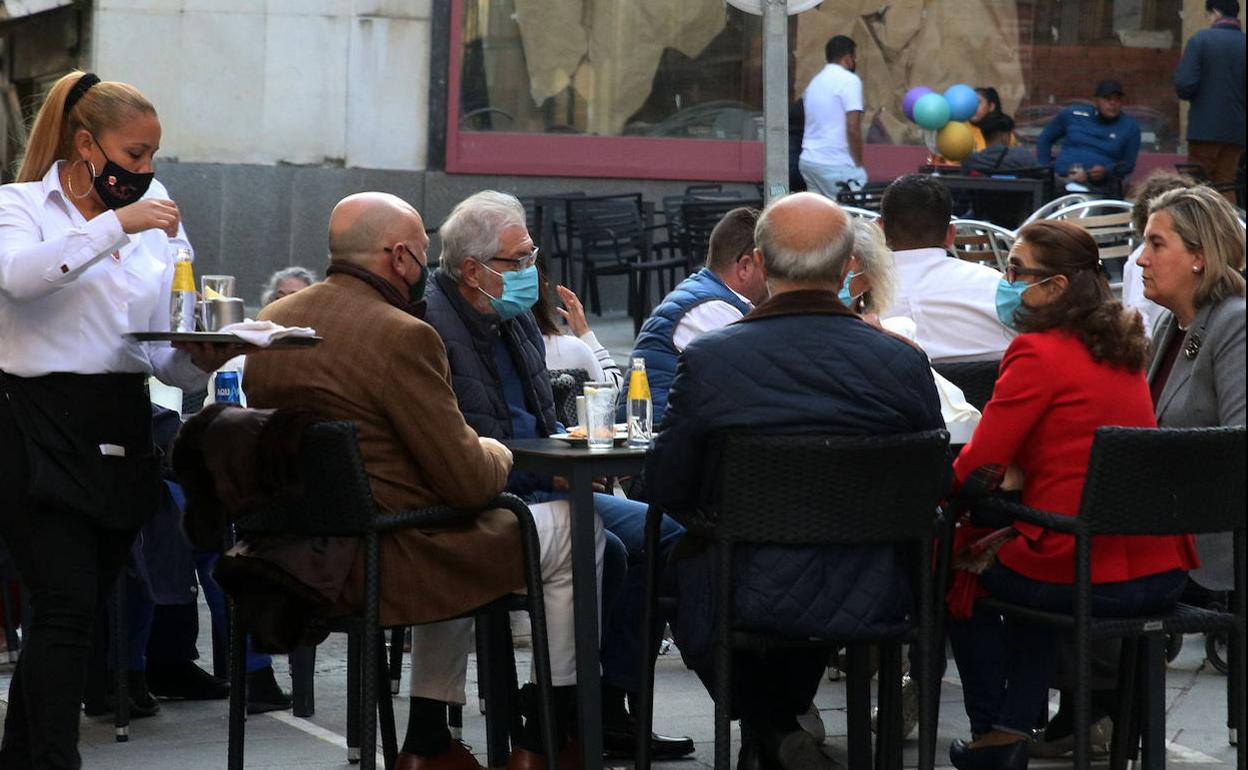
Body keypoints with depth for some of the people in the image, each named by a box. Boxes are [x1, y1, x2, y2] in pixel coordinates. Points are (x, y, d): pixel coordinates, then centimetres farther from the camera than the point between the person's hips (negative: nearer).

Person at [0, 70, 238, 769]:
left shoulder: (156, 222, 16)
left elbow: (165, 353, 17)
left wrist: (200, 362, -6)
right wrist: (115, 225, -22)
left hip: (123, 426, 6)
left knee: (77, 613, 8)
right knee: (68, 604, -15)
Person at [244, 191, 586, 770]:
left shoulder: (271, 324, 5)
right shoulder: (401, 335, -20)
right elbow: (468, 480, -18)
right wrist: (498, 454, 6)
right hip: (382, 565, -8)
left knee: (453, 534, 35)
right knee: (570, 531, 11)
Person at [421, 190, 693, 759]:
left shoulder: (518, 319, 16)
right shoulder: (430, 326, -14)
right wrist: (549, 469, -20)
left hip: (537, 488, 10)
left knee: (663, 531, -3)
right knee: (602, 548, -28)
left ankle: (613, 707, -3)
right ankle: (595, 713, -14)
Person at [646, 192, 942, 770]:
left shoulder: (708, 359, -14)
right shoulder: (904, 363, -11)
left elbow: (666, 491, -4)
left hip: (748, 599, -2)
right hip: (869, 600, 2)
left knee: (680, 563, 31)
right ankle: (784, 722, 49)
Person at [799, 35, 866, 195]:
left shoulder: (815, 82, 17)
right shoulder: (849, 80, -8)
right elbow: (853, 128, -15)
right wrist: (859, 164, -7)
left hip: (808, 160, 8)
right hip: (836, 164, -8)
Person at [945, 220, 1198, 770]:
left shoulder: (1038, 353, -13)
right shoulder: (1120, 351, 11)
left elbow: (974, 471, -11)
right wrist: (1013, 470, 7)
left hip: (1083, 580, -7)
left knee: (957, 560, 23)